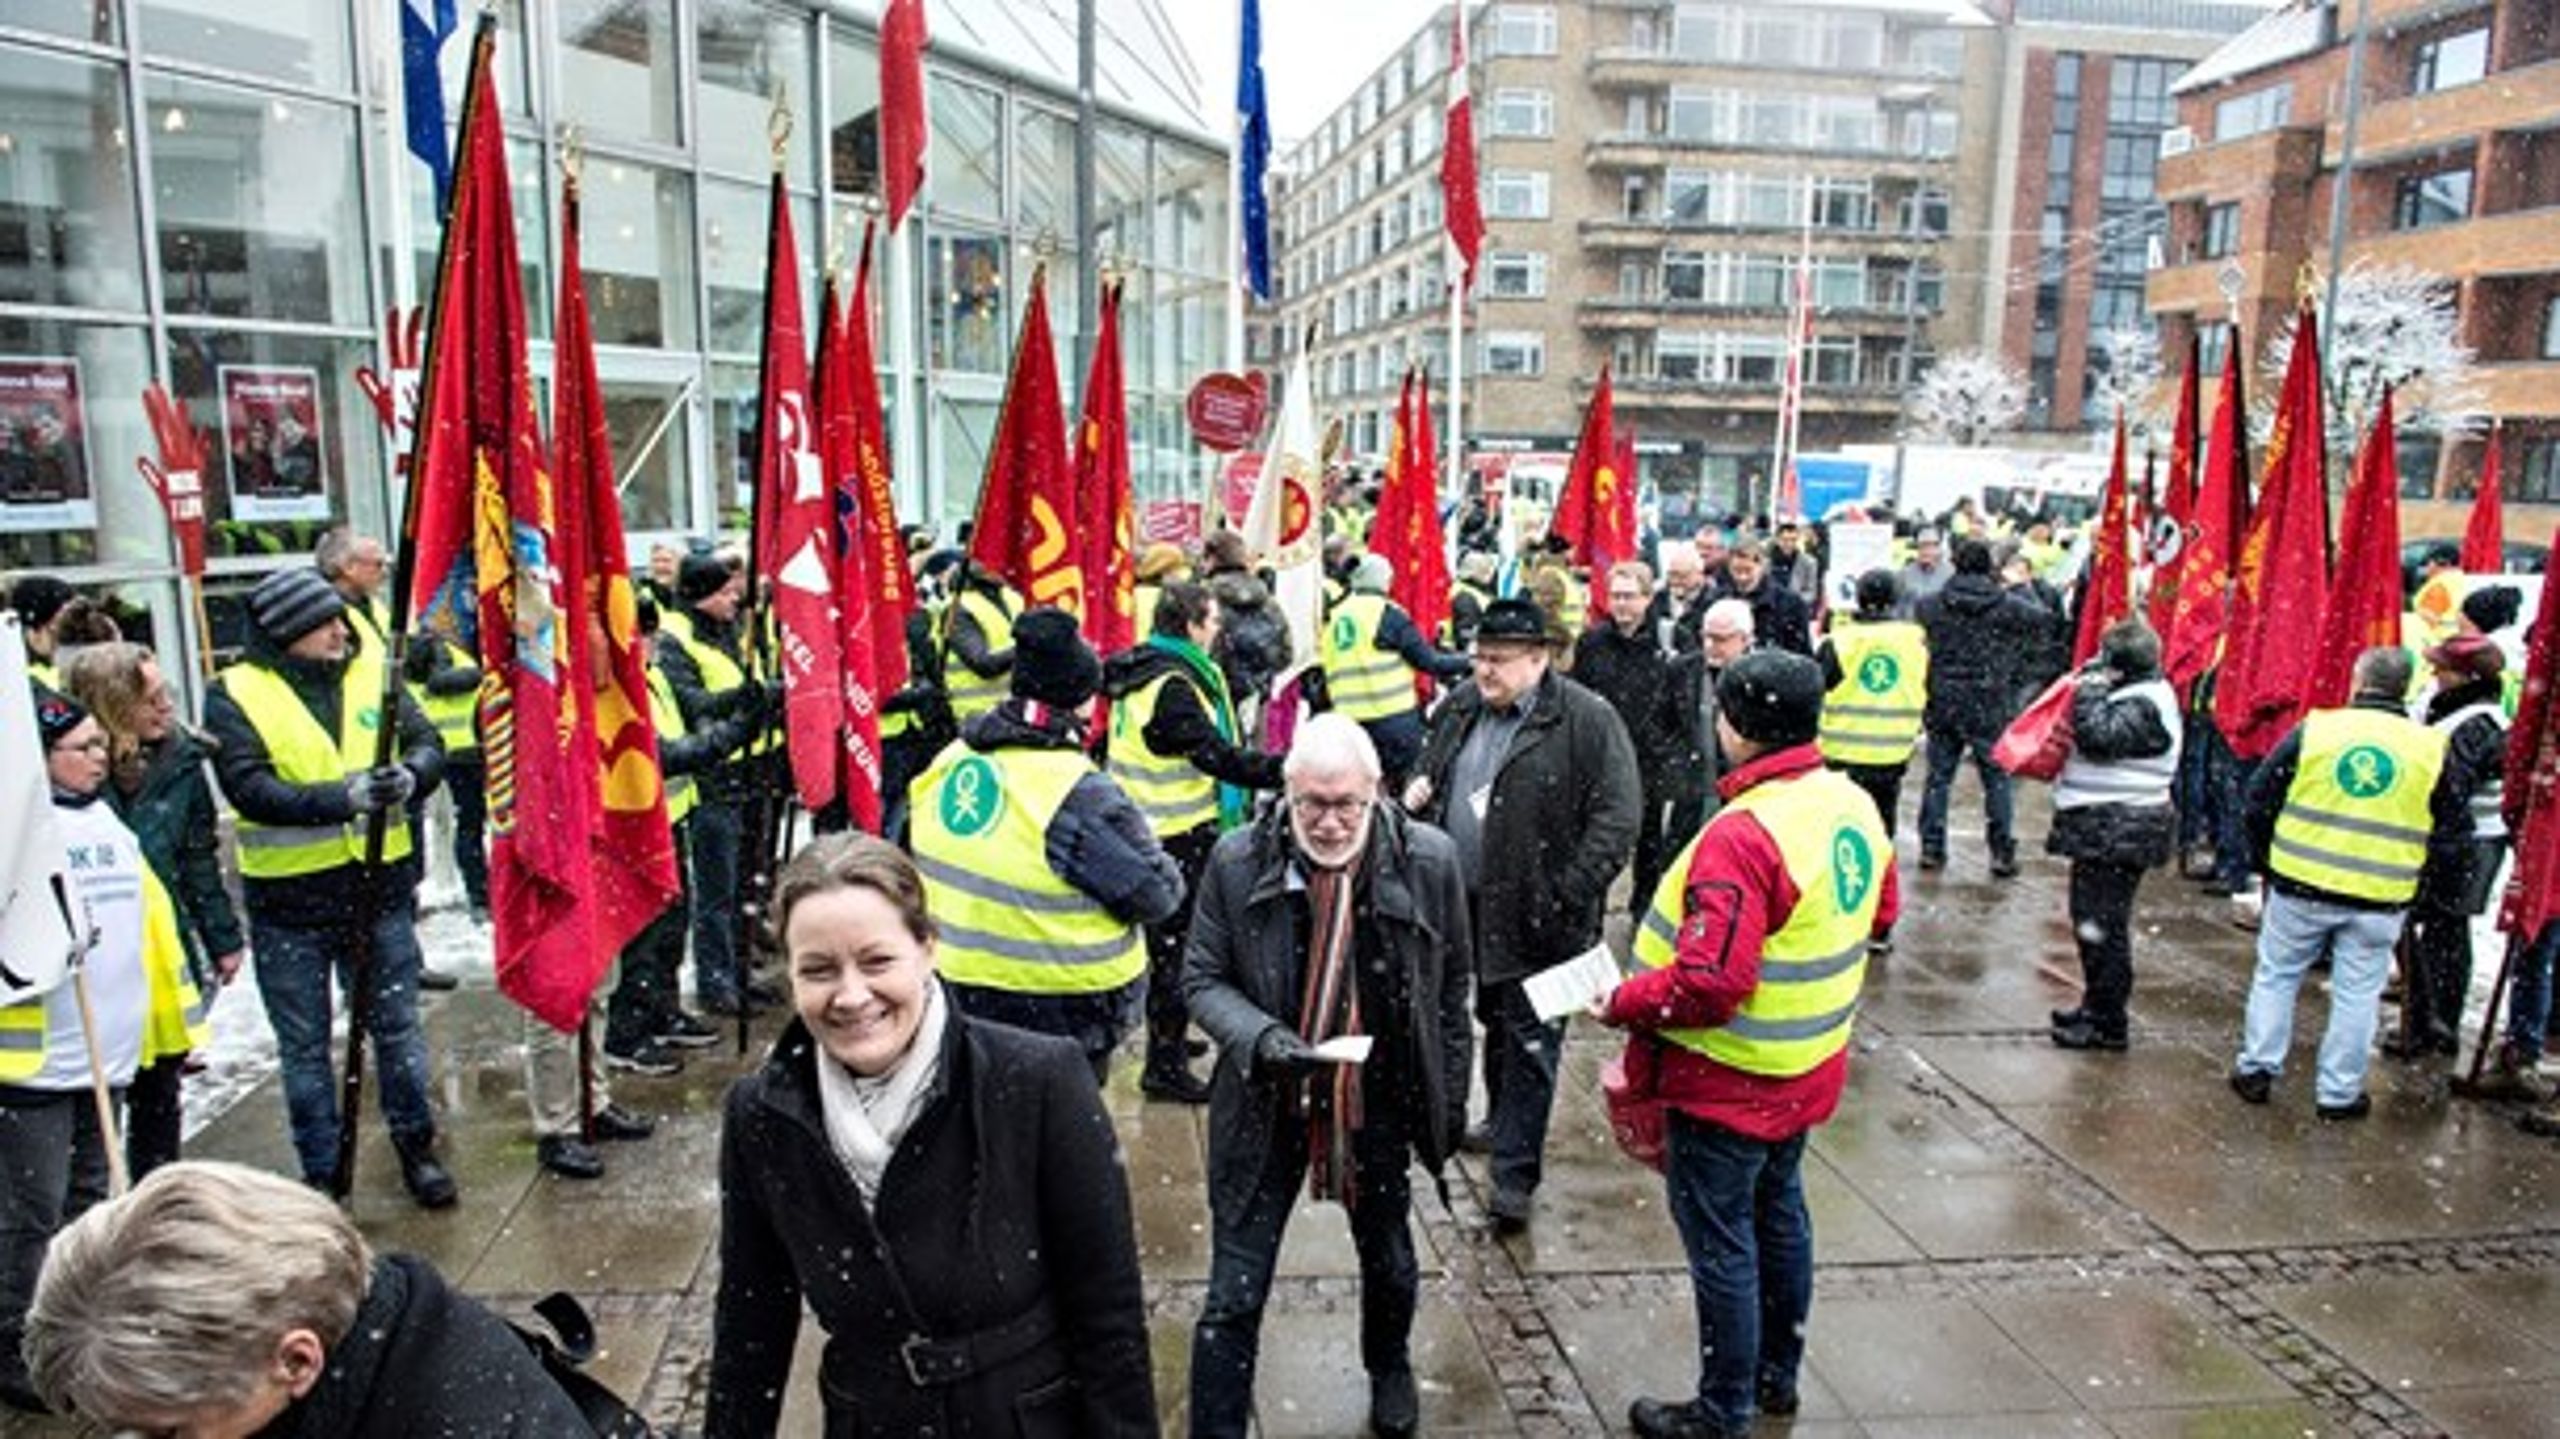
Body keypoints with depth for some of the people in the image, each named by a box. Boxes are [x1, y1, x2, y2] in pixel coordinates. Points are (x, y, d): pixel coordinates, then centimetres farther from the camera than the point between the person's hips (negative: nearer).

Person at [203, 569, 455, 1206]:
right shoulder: (235, 695, -8)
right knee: (305, 1047, 13)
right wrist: (343, 797, -32)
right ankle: (321, 1171, 28)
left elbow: (428, 743, -2)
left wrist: (409, 776, -25)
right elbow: (250, 789, -18)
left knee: (397, 1028, 14)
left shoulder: (370, 676, 1)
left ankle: (415, 1146, 32)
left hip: (378, 890, 2)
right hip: (289, 905, -2)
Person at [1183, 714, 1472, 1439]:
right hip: (1267, 1104, -2)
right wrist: (1259, 1035, -24)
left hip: (1383, 1105, 2)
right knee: (1234, 1294, 1)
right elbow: (1202, 979, -5)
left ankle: (1389, 1369, 56)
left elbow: (1450, 989, 0)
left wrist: (1451, 1098, 4)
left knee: (1389, 1262, 26)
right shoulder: (1237, 861, -15)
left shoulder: (1429, 861, -12)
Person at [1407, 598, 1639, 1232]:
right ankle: (1504, 1123, 40)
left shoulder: (1587, 720, -12)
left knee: (1529, 1042, 0)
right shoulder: (1460, 707, 8)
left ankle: (1515, 1174, 6)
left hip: (1537, 914, -6)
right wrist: (1417, 793, 1)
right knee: (1495, 1023, 21)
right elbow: (1427, 771, 25)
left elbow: (1616, 817, -14)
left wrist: (1571, 895, -20)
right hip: (1466, 905, 6)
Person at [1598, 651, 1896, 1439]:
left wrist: (1619, 1004, -17)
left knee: (1720, 1243, 7)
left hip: (1729, 1079, -9)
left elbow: (1707, 985, -31)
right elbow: (1880, 913, 14)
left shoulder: (1743, 834, -30)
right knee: (1778, 1214, 24)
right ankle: (1778, 1375, 42)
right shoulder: (1853, 804, -2)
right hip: (1807, 1069, 9)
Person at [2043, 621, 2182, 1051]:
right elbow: (2098, 736, 19)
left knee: (2102, 926, -5)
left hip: (2118, 833, -11)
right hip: (2105, 827, 11)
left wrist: (2090, 686, -18)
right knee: (2091, 920, 19)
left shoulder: (2144, 706, -17)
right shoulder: (2136, 695, 14)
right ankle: (2095, 1004, 32)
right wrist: (2093, 687, 6)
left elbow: (2098, 735, -29)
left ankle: (2108, 1024, 4)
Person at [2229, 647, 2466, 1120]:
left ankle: (2256, 1069, 18)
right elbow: (2447, 826, 8)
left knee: (2275, 975, 14)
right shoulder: (2432, 748, -1)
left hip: (2301, 886, -1)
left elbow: (2260, 797, -1)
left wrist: (2266, 859, 13)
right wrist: (2409, 880, 20)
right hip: (2380, 901, 1)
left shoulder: (2314, 728, -6)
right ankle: (2339, 1093, 17)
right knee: (2357, 994, 10)